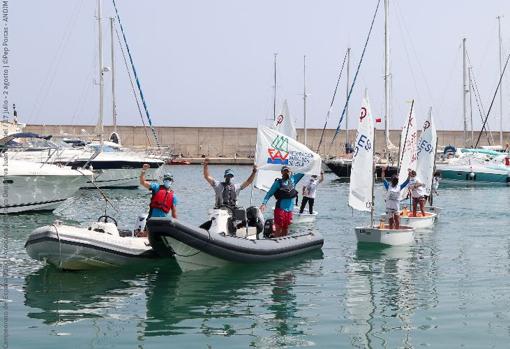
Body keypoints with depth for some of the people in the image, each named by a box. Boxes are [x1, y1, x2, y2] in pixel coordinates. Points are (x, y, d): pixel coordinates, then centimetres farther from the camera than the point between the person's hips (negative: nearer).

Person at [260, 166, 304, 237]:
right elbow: (269, 193, -4)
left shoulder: (293, 180, 10)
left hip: (289, 210, 4)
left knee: (285, 229, 12)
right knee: (278, 229, -5)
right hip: (280, 209, -4)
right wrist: (264, 203, -15)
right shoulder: (278, 182, -1)